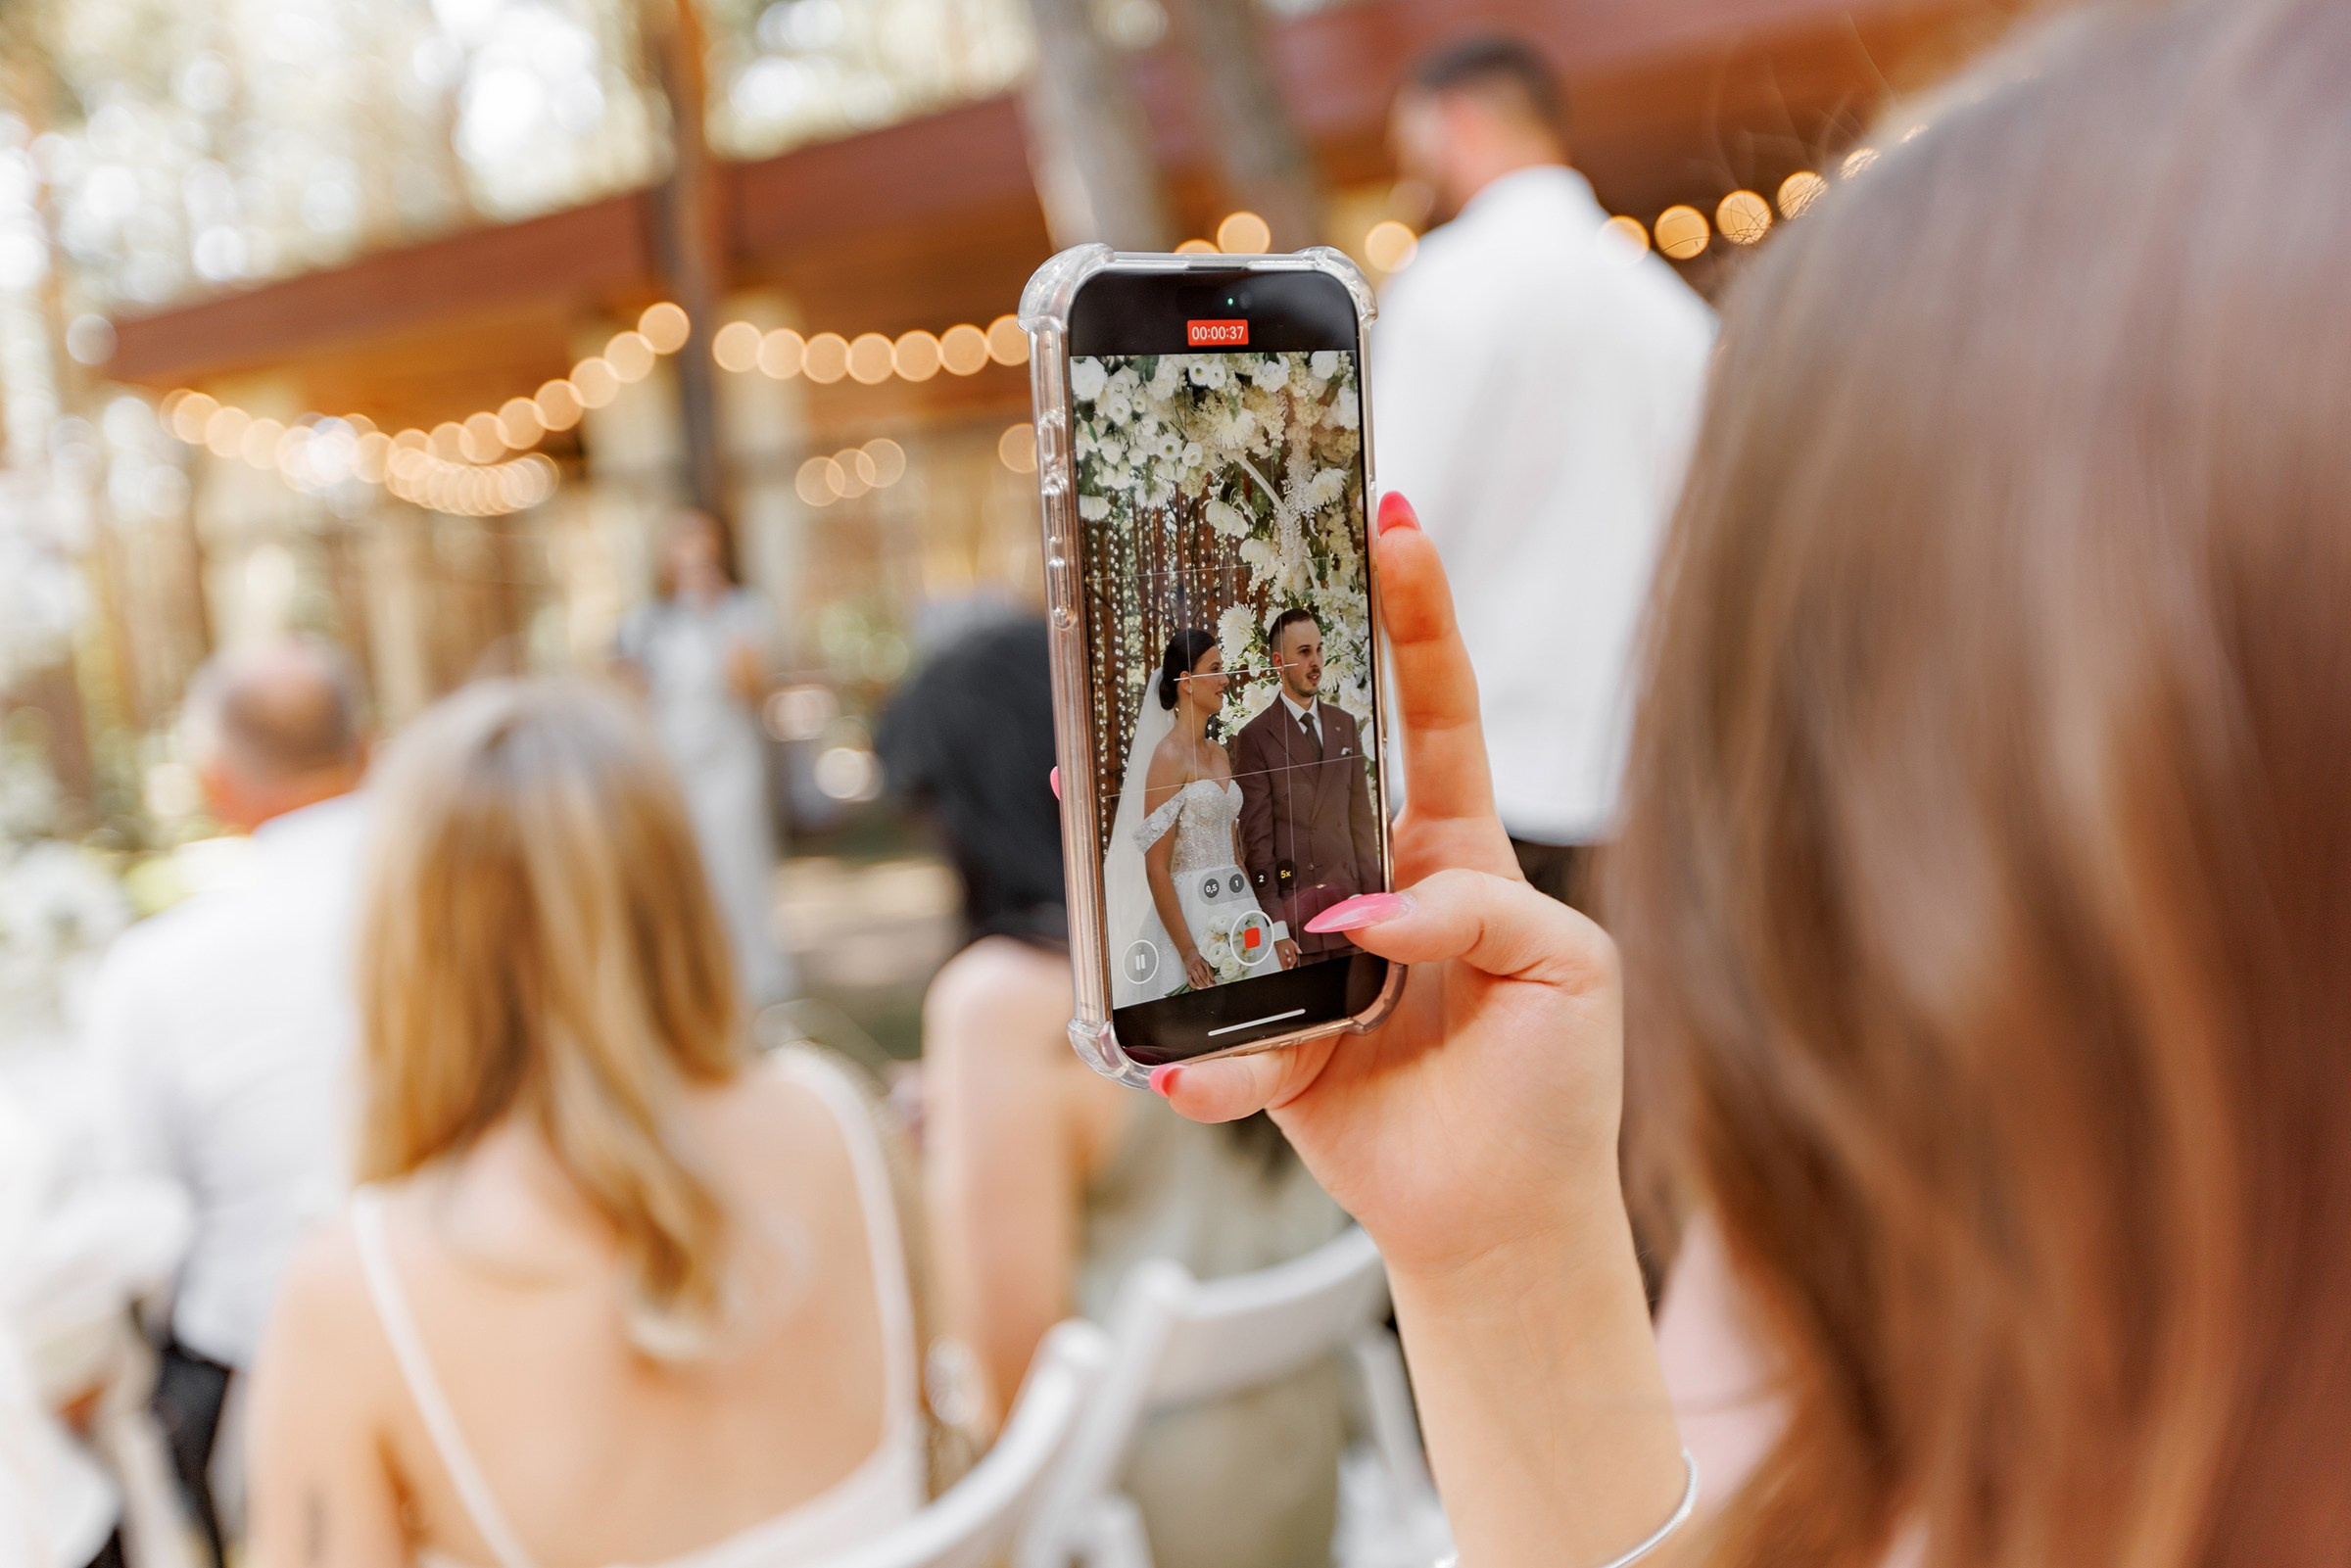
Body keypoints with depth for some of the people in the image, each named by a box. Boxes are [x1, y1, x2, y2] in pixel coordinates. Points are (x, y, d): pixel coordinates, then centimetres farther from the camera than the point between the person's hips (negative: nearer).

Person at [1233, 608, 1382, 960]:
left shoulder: (1345, 725, 13)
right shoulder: (1255, 738, -3)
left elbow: (1361, 818, 14)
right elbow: (1256, 839, -6)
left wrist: (1372, 893, 8)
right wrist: (1275, 923, -10)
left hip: (1348, 902, 4)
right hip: (1294, 907, -4)